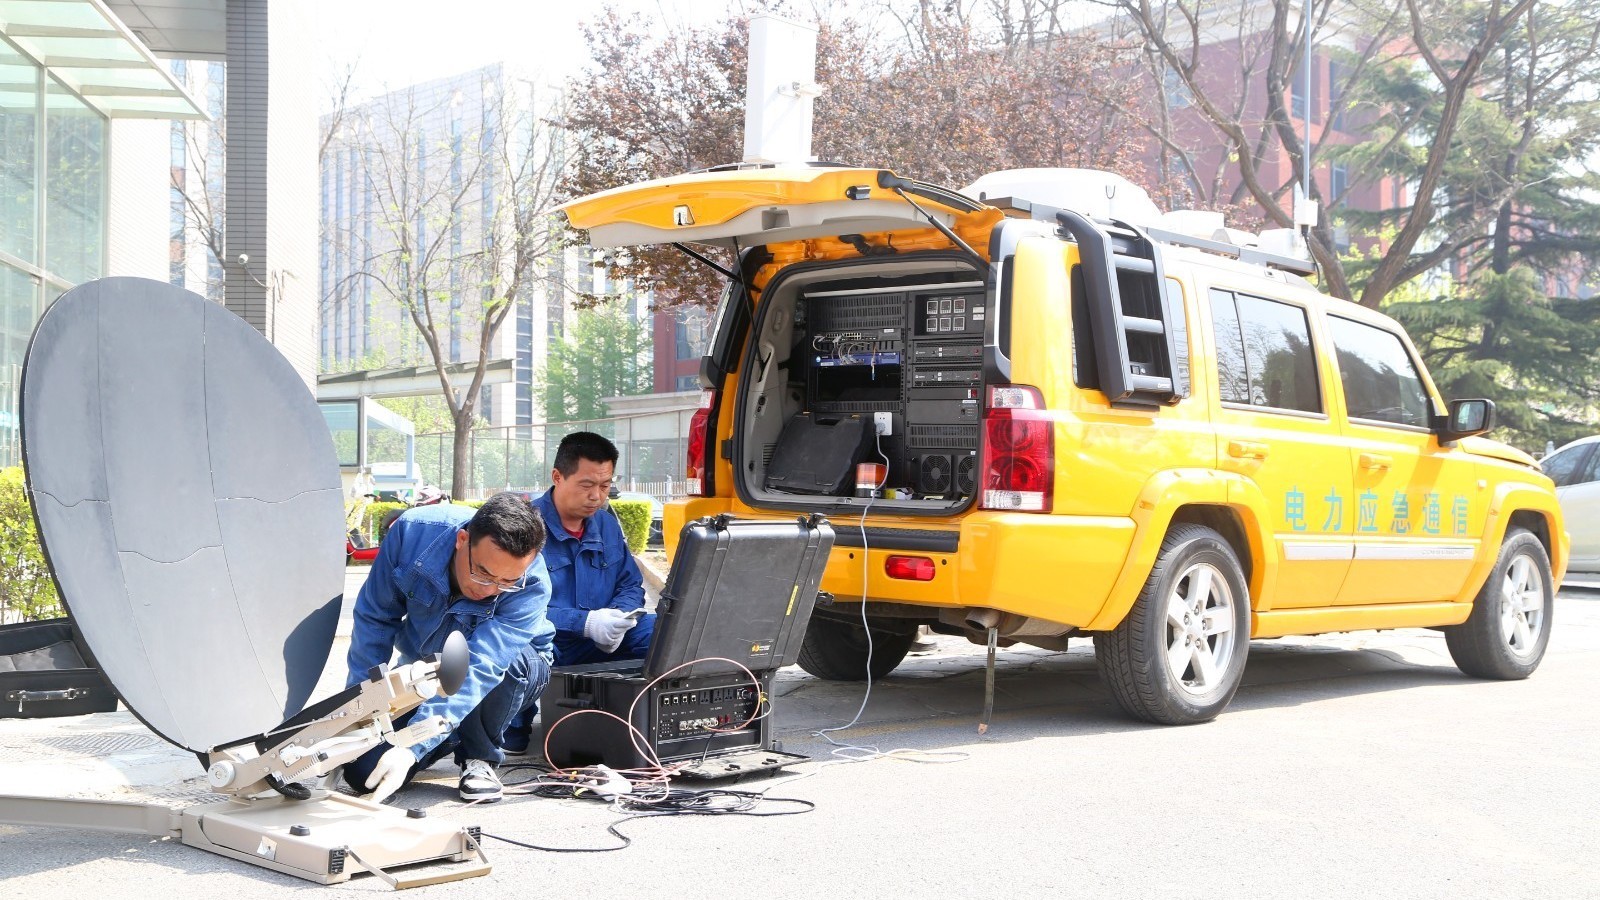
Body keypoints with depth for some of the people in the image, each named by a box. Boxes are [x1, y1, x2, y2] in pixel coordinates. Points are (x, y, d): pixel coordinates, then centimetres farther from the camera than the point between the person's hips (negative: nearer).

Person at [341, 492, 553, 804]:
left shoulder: (531, 587, -35)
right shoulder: (413, 531, -27)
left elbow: (479, 669, -44)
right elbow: (375, 619, -13)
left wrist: (411, 747, -52)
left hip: (512, 676, -2)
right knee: (363, 772, -17)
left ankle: (480, 757, -10)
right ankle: (453, 739, 13)